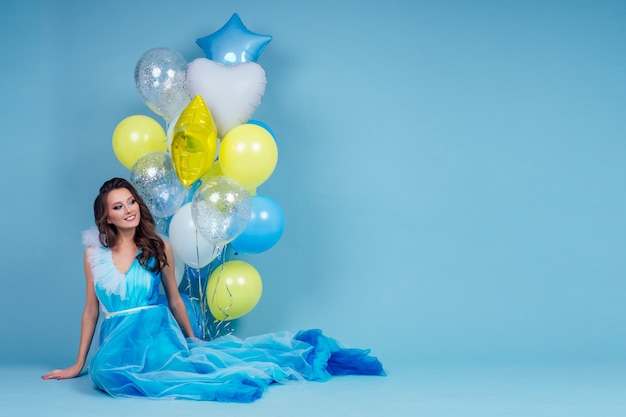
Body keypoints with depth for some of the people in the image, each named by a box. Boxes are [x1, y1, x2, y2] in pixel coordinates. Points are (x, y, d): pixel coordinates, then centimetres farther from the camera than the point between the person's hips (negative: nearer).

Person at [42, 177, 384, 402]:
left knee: (198, 358, -31)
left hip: (157, 331, -2)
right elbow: (91, 309, 12)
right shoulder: (94, 253, 7)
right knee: (105, 371, -33)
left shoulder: (159, 248, 6)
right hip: (117, 339, 2)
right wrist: (78, 364, 12)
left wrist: (192, 339, 22)